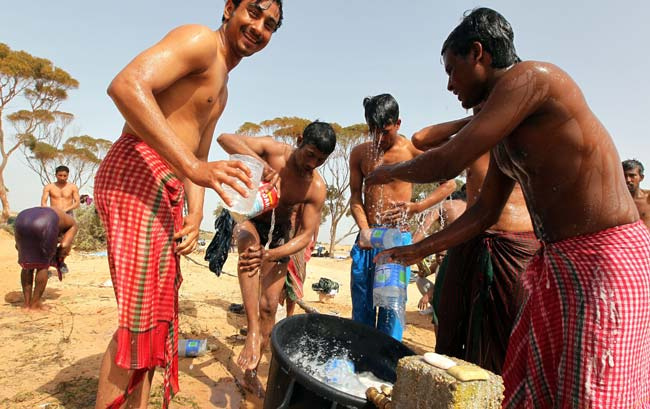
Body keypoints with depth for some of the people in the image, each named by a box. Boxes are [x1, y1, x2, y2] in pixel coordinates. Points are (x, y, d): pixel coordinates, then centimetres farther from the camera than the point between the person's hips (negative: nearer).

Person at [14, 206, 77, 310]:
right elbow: (65, 245, 11)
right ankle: (35, 303, 19)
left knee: (27, 265, 22)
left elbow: (18, 245, 35)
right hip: (44, 226, -5)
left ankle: (27, 302, 24)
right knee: (43, 265, 15)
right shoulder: (72, 224, 32)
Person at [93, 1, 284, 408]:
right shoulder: (201, 40, -5)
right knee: (141, 318, -9)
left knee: (157, 314, 14)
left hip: (165, 189, 10)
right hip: (138, 172, -10)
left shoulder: (221, 88, 25)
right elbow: (127, 85, -22)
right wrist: (193, 167, -29)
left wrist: (195, 214, 7)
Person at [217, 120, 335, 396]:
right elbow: (225, 139, -34)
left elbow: (306, 236, -22)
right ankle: (253, 332, -40)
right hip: (249, 219, -1)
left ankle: (251, 374, 14)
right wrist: (259, 163, -51)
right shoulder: (273, 150, -23)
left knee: (269, 305, -4)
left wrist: (270, 255, -39)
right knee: (251, 243, -40)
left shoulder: (317, 189, -20)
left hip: (279, 231, 2)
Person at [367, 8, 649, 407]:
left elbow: (448, 163, -19)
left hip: (607, 258, -9)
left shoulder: (530, 76, -13)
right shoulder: (504, 132, 15)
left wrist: (388, 172, 0)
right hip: (561, 263, 9)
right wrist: (417, 251, 19)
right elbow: (483, 213, 19)